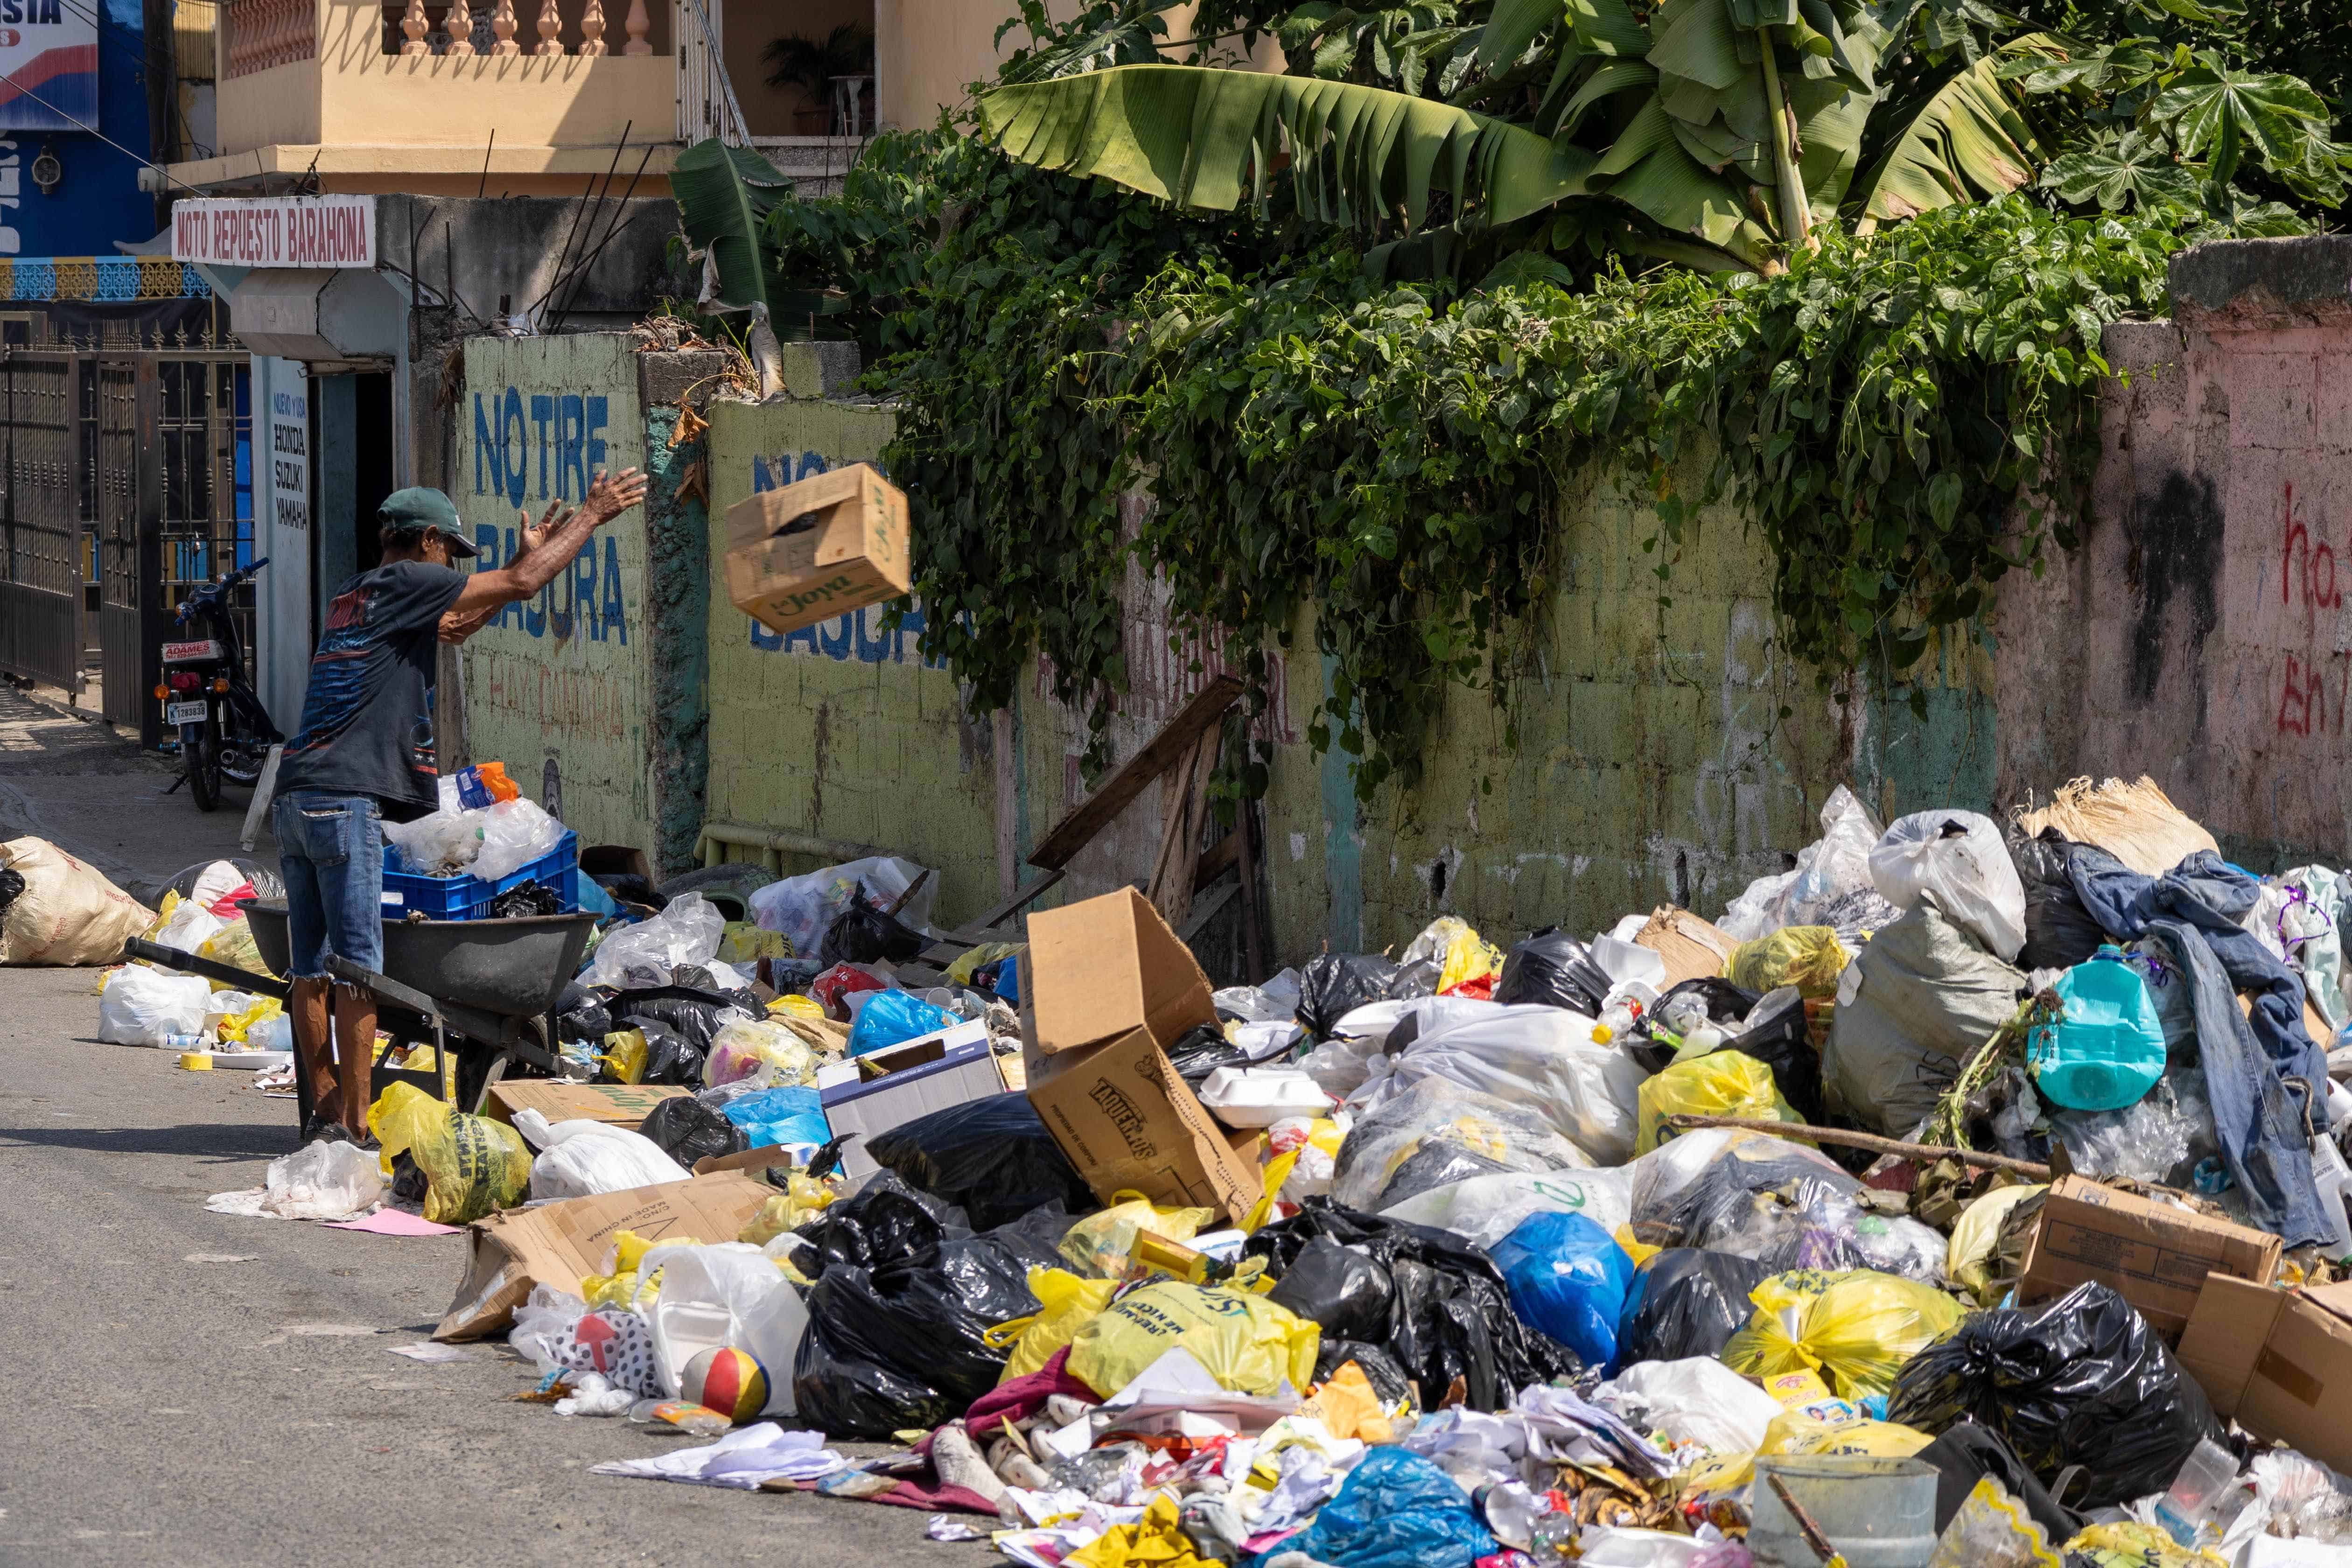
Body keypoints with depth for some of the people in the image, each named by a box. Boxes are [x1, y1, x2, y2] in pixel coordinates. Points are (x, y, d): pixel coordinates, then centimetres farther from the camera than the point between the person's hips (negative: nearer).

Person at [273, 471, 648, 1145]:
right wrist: (592, 514, 10)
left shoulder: (352, 598, 24)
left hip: (295, 797, 9)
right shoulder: (404, 582, -2)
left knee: (311, 967, 8)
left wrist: (528, 554, 41)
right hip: (347, 798, -9)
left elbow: (450, 628, 38)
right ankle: (354, 1124, -8)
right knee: (357, 964, -7)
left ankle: (325, 1111, 11)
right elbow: (522, 584, -2)